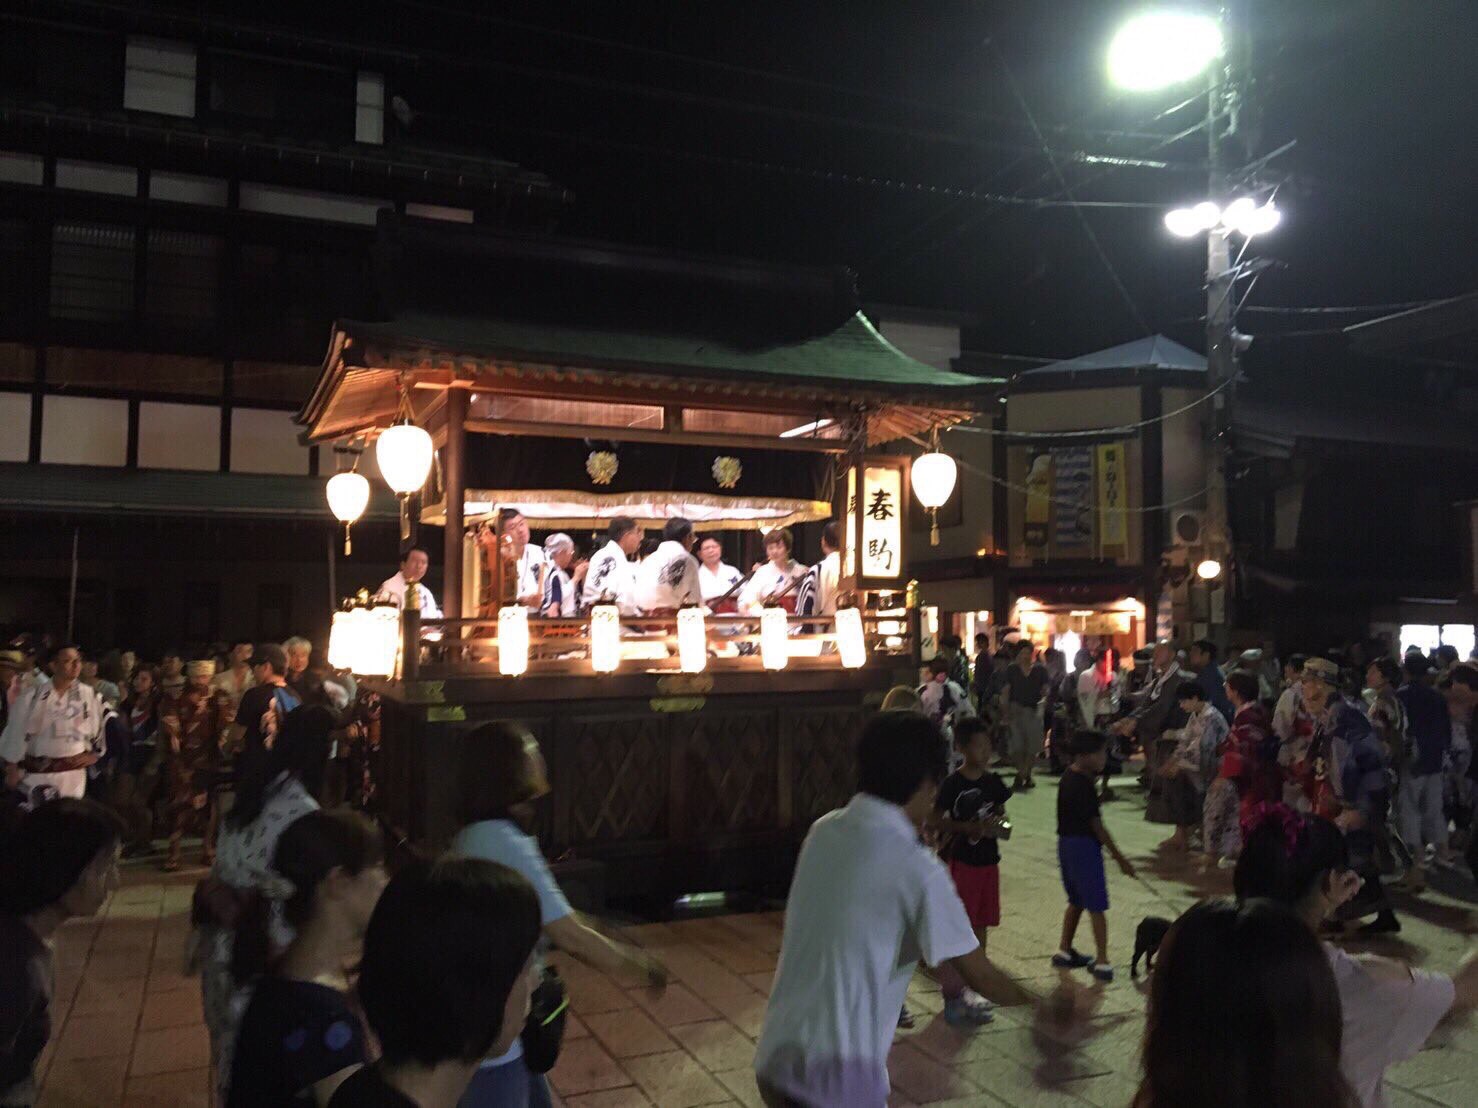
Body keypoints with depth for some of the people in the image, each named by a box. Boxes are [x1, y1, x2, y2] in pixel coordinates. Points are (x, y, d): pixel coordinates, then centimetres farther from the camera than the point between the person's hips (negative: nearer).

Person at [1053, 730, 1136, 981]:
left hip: (1067, 843, 9)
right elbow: (1096, 825, -19)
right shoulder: (1083, 785, -22)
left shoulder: (1069, 776, 5)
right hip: (1083, 845, -9)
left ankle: (1064, 951, 27)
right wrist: (1120, 858, -13)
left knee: (1077, 901, 20)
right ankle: (1102, 962, 4)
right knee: (1096, 906, -1)